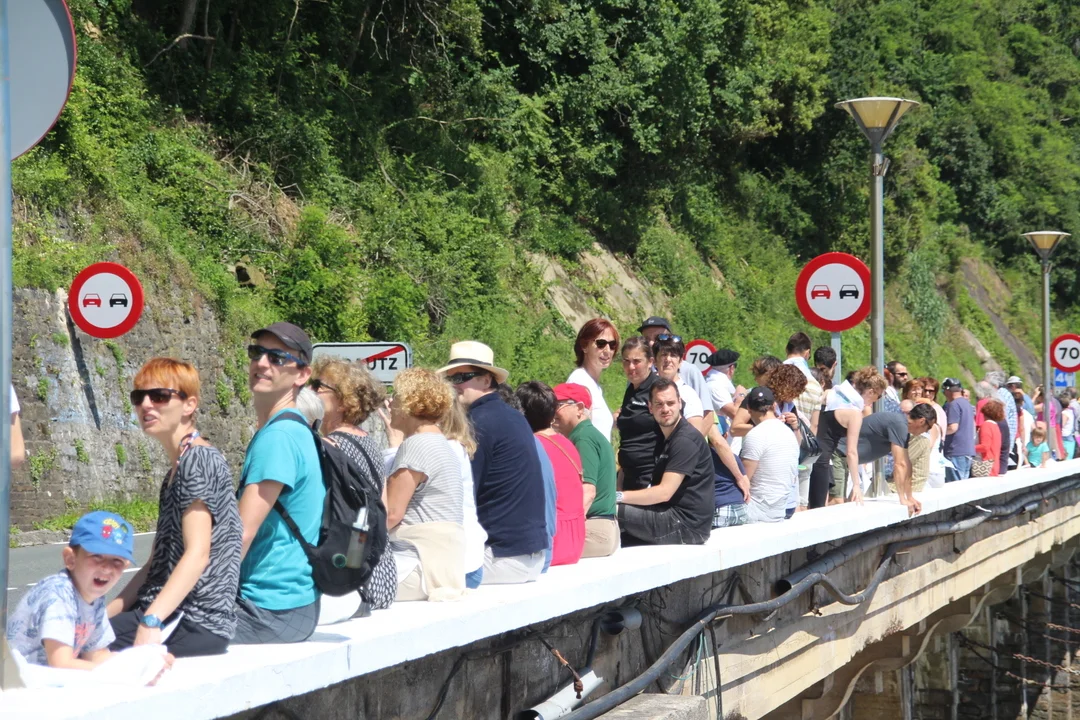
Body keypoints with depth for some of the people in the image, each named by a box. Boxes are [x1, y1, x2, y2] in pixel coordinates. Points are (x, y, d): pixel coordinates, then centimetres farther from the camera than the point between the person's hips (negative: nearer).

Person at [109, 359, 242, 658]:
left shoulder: (198, 459, -9)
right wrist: (105, 614, 13)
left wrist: (151, 621, -28)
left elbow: (197, 554, -19)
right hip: (168, 614, 9)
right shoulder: (176, 469, 22)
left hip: (198, 622, -9)